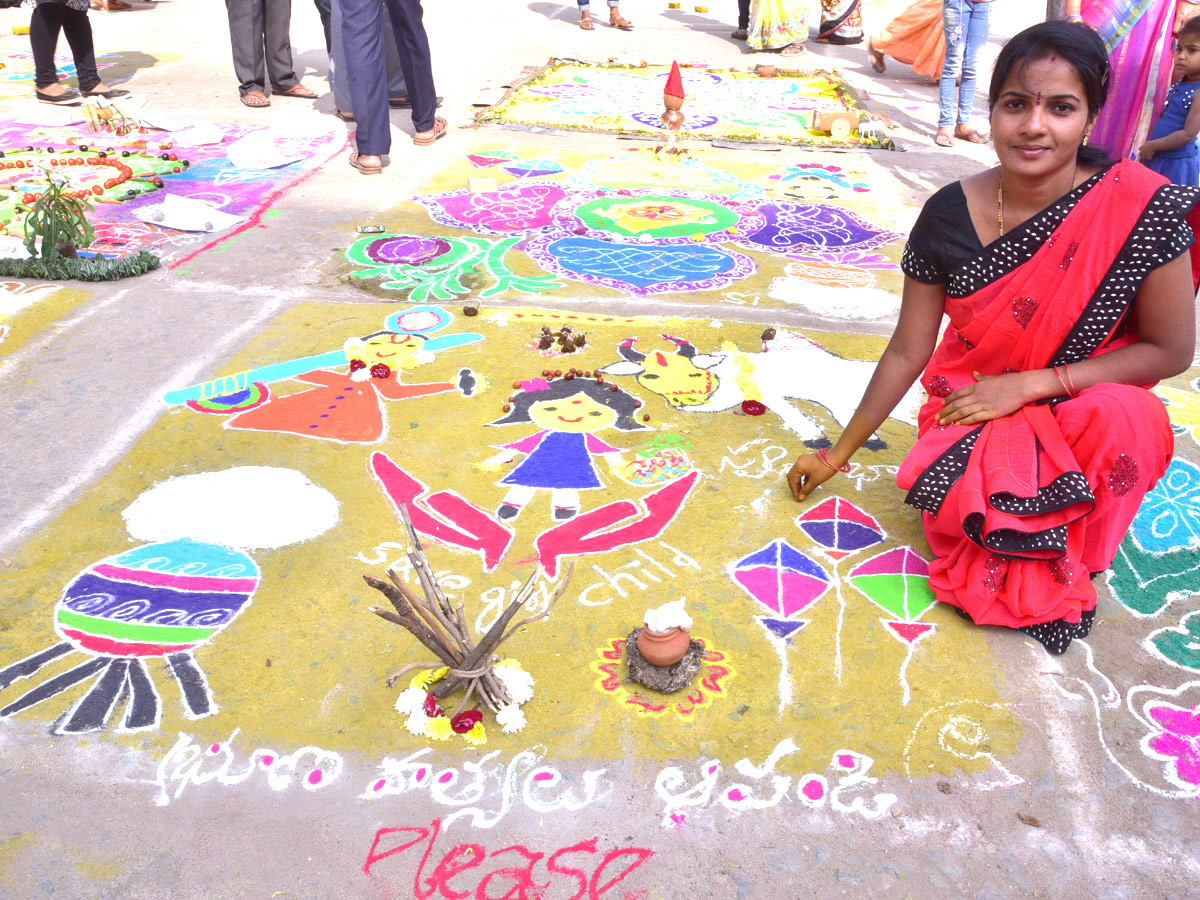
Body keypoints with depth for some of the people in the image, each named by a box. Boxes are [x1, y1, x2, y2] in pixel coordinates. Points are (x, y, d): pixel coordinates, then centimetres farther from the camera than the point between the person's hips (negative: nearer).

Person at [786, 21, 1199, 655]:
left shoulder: (1141, 209, -17)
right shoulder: (949, 216, -12)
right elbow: (906, 353, -3)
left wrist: (1029, 383, -18)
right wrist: (838, 454, 3)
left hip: (1087, 408, 0)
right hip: (973, 409, 0)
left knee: (1127, 420, -33)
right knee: (967, 515, -29)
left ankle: (1061, 568, -4)